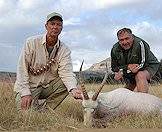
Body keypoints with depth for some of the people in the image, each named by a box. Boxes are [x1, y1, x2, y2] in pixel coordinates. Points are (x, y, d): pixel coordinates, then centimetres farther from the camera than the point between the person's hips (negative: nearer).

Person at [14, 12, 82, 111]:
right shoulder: (32, 42, -11)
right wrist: (25, 93, -23)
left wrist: (73, 89, -38)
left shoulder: (64, 50, -5)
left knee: (69, 83, -21)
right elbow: (22, 70, -13)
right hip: (29, 85, -3)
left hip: (49, 86, 3)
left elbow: (66, 72, -18)